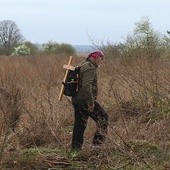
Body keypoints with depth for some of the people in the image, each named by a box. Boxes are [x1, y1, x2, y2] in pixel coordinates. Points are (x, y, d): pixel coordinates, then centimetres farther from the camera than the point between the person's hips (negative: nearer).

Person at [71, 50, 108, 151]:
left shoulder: (82, 66, 19)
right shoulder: (90, 68, -14)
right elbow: (87, 86, -25)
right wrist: (91, 102, -24)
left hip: (76, 100, 10)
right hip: (85, 101, -10)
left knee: (80, 124, 14)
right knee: (103, 118, -3)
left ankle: (76, 147, 16)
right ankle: (98, 142, -7)